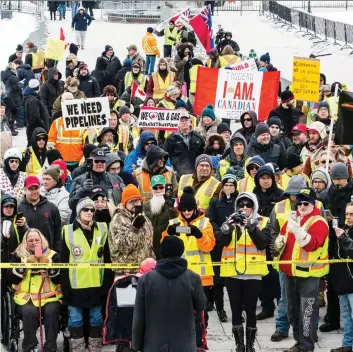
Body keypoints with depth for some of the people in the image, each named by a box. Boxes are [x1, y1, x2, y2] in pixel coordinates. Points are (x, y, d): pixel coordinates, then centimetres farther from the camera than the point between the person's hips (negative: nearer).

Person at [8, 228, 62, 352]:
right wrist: (25, 264, -10)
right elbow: (11, 278, -1)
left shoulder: (52, 255, 10)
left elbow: (59, 279, 1)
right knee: (29, 311, -33)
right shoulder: (18, 255, 11)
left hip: (49, 296, 0)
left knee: (51, 311, -32)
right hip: (26, 297, 0)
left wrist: (49, 265, -14)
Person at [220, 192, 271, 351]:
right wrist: (228, 225, -24)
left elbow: (263, 244, -12)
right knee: (236, 311, 4)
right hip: (232, 273, 2)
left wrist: (251, 227, -23)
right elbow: (223, 241, -7)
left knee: (251, 311, 1)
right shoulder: (231, 221, 8)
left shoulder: (262, 222, 3)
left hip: (253, 274, -2)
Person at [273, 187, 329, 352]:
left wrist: (298, 231, -38)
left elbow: (312, 244, -25)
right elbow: (281, 237, 22)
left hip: (308, 273, -8)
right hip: (289, 272, 8)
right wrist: (279, 241, -1)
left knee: (306, 312, -7)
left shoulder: (319, 222, -10)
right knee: (293, 309, 16)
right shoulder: (292, 219, 12)